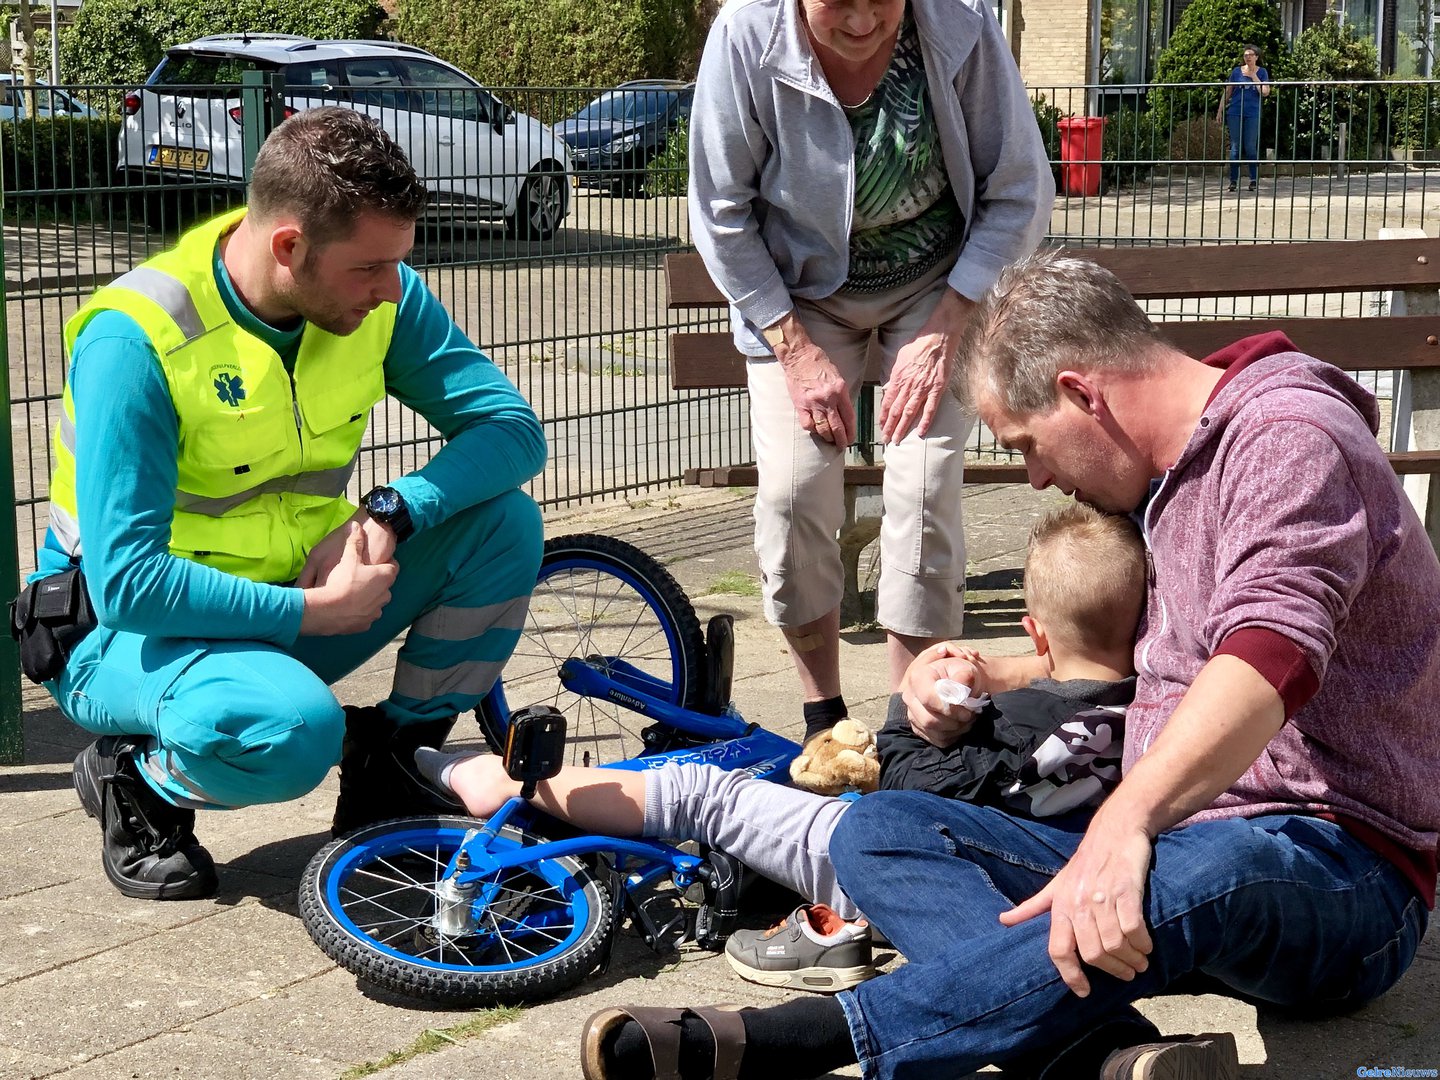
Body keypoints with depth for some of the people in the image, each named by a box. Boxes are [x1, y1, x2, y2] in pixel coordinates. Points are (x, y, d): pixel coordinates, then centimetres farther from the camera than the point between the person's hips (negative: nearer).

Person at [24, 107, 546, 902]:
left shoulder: (380, 298, -9)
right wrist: (314, 612, -26)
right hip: (133, 628, -6)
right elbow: (127, 581, -29)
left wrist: (388, 514, -26)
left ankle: (390, 763, 3)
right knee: (290, 727, -38)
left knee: (503, 522, -14)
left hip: (299, 608, 6)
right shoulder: (134, 339, -26)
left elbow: (512, 428, -11)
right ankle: (137, 778, -3)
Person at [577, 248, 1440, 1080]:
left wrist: (1126, 820, -46)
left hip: (1342, 871, -9)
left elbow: (1270, 647, -32)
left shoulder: (1288, 435, -12)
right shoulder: (1163, 477, 18)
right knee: (879, 830, -10)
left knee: (1205, 866, -44)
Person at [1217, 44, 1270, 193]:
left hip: (1252, 114, -1)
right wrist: (1220, 110, 7)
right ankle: (1233, 181, 3)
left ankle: (1254, 180, 5)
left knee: (1250, 147, -2)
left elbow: (1265, 92, -7)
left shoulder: (1262, 72, 4)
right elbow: (1227, 92, 11)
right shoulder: (1237, 71, 7)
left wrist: (1254, 76, -8)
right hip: (1235, 112, 1)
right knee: (1235, 147, 1)